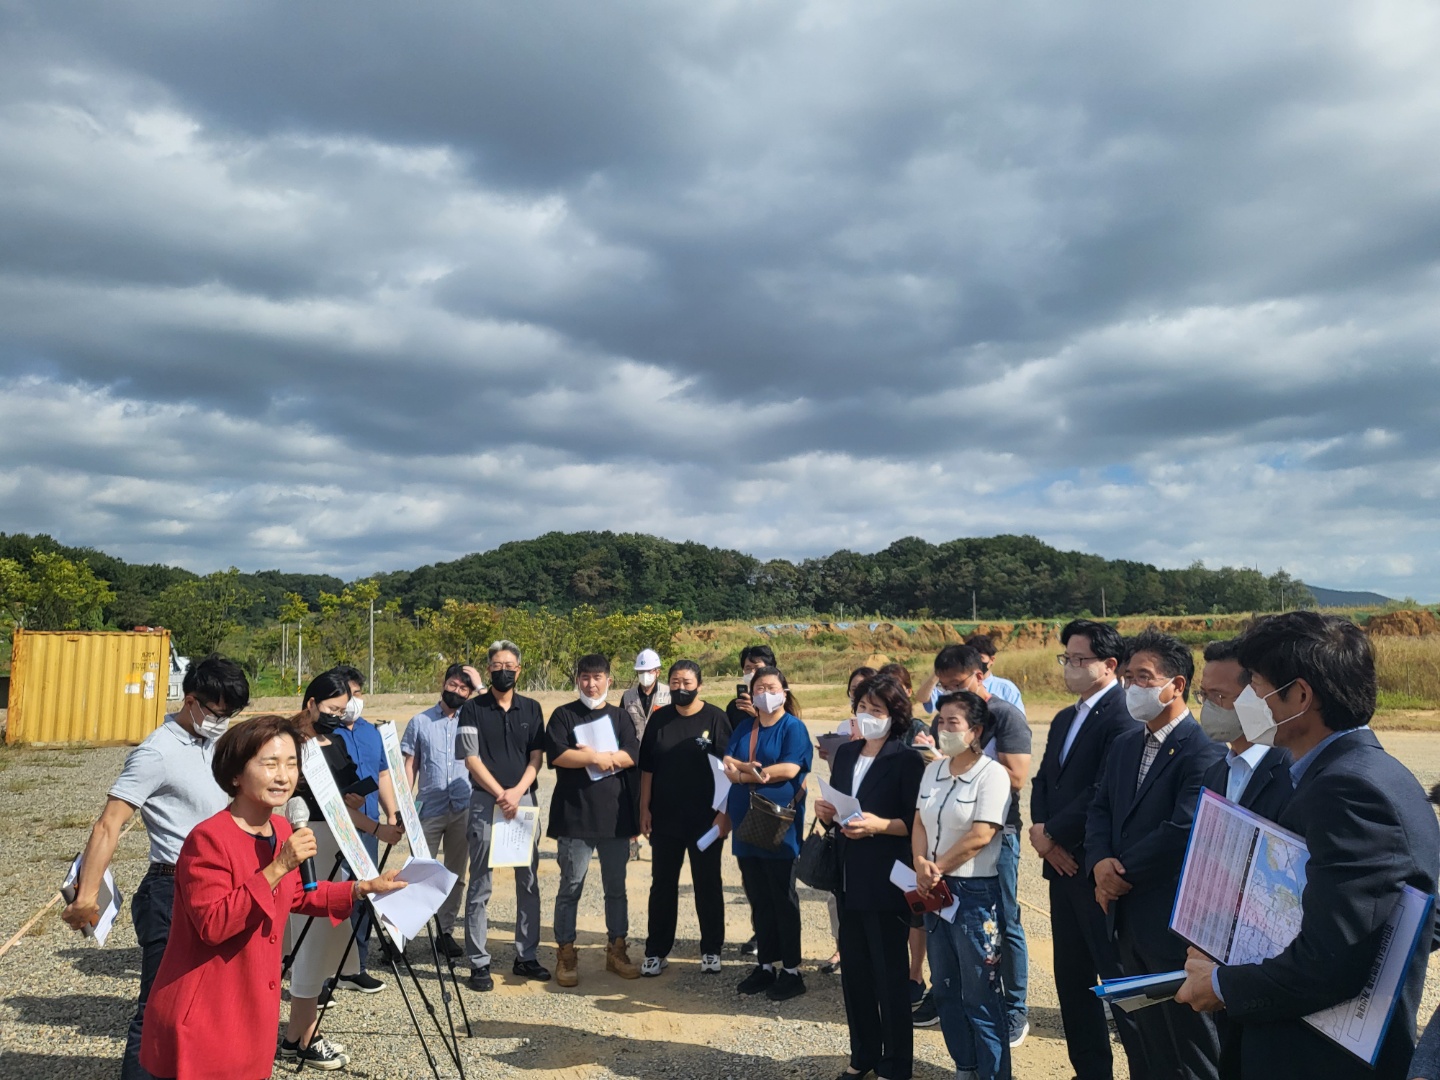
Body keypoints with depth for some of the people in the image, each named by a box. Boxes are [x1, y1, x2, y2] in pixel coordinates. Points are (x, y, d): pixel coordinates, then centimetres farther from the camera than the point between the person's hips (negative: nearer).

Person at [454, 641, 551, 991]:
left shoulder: (531, 708, 9)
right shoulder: (473, 708, 1)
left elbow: (537, 757, 5)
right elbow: (471, 758, -4)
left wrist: (517, 792, -9)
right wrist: (501, 794, -11)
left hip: (525, 800, 3)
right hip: (486, 802, -3)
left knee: (529, 883, 7)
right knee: (480, 887, 1)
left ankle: (527, 956, 17)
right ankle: (479, 963, 8)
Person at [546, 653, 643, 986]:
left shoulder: (620, 717, 9)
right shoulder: (564, 715, 1)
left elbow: (632, 755, -5)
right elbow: (557, 756, -13)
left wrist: (590, 755, -15)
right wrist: (600, 758, -13)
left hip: (616, 816, 3)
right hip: (574, 817, -3)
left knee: (616, 887, 11)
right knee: (571, 887, 4)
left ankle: (617, 950, 23)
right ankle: (566, 955, 15)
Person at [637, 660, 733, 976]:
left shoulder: (715, 718, -6)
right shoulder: (659, 719, 3)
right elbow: (647, 767, 6)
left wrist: (723, 812, -11)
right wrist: (644, 808, 1)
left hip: (706, 819, -2)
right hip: (664, 818, 3)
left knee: (707, 883, 9)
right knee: (662, 884, 9)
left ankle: (711, 949, 22)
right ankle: (656, 951, 19)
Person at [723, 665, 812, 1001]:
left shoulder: (793, 727, -4)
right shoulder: (744, 727, 13)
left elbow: (790, 768, -16)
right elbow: (728, 766, 4)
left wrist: (743, 772, -7)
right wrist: (753, 769, -18)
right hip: (746, 823, 5)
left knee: (783, 898, 3)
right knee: (758, 899, 11)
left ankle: (791, 971, 12)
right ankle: (766, 964, 22)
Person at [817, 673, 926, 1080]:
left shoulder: (907, 761, -10)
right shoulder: (845, 753, 9)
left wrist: (878, 825, -26)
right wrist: (824, 812, -7)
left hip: (886, 883, -6)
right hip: (848, 881, 6)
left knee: (890, 976, 6)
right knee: (854, 971, 15)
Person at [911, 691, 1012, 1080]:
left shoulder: (992, 773, -12)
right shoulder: (932, 771, 8)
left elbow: (980, 835, -18)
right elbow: (919, 825, 8)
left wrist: (937, 869, -11)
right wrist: (921, 866, -10)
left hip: (975, 892, -7)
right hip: (934, 891, 7)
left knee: (981, 996, 1)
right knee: (945, 989, 16)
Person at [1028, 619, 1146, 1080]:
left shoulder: (1123, 715, -15)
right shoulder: (1064, 719, 16)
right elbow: (1043, 782, 13)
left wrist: (1052, 833, -14)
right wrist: (1041, 830, -6)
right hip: (1063, 865, 9)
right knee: (1071, 978, 16)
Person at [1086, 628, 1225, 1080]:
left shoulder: (1203, 752, -17)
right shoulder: (1125, 744, 10)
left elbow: (1182, 831, -25)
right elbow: (1100, 810, 9)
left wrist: (1122, 874, -15)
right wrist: (1100, 862, -10)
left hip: (1175, 922, -8)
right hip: (1127, 919, 8)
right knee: (1146, 1041, 21)